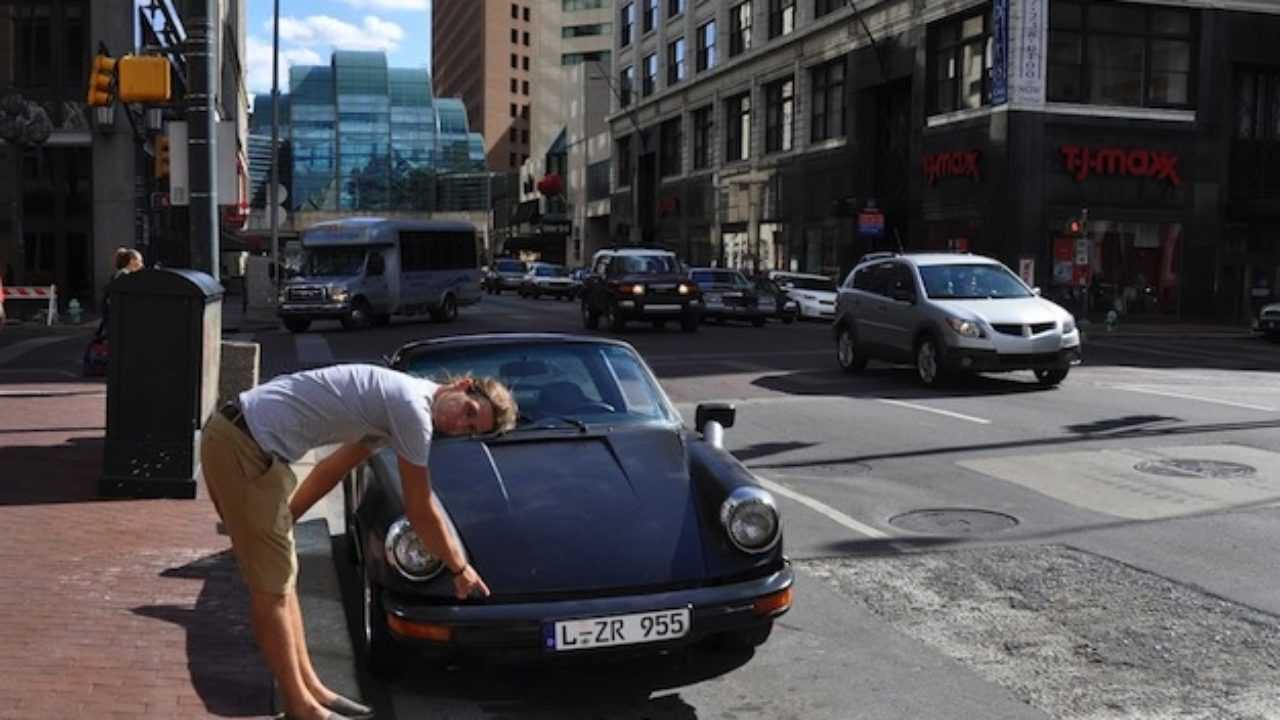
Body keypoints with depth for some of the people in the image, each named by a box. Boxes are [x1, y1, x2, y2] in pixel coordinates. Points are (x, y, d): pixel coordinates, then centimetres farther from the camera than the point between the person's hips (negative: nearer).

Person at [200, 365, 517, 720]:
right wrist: (461, 569, 6)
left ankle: (310, 689, 23)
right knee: (272, 586, -2)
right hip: (246, 445, -10)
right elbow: (420, 513, -7)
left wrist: (283, 518, 25)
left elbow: (332, 470, 24)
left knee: (280, 576, 14)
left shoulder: (393, 401, 15)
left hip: (237, 434, 10)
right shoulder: (414, 408, -15)